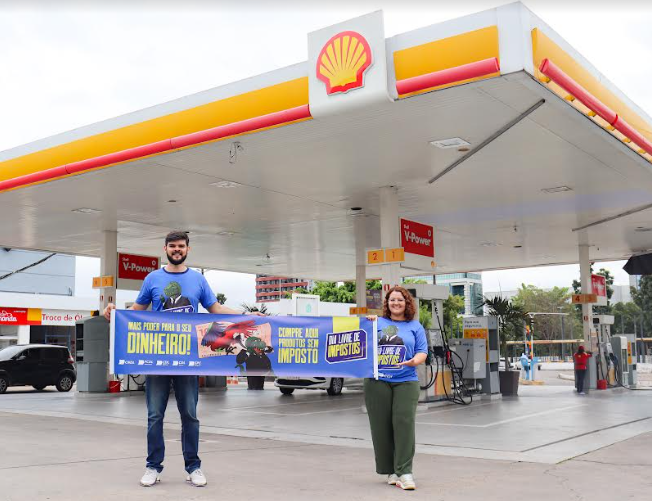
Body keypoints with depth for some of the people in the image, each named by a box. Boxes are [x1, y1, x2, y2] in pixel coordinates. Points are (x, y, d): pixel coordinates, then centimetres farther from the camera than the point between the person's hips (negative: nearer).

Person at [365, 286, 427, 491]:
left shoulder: (415, 326, 13)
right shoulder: (377, 323, 11)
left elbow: (422, 352, 8)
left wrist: (414, 361, -14)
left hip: (406, 381, 0)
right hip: (377, 381, 0)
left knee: (404, 424, -10)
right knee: (381, 426, 2)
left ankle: (405, 472, -6)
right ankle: (390, 471, 13)